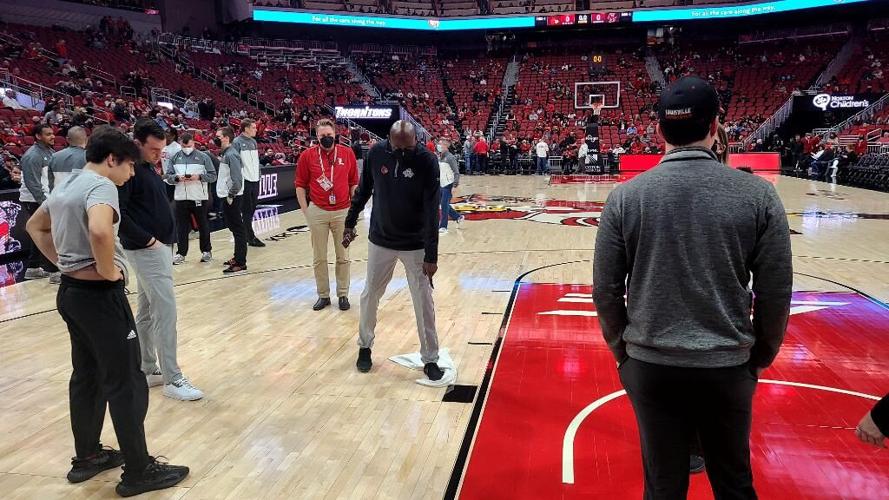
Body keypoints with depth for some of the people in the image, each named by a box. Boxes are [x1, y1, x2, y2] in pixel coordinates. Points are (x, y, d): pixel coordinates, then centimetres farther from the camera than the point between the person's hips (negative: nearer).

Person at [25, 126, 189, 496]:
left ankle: (87, 456, 32)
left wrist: (63, 260, 17)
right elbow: (99, 231, -38)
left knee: (87, 376, 20)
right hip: (100, 295, -10)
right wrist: (108, 270, -22)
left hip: (71, 290, 10)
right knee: (126, 383, -1)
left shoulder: (66, 185, 12)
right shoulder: (100, 185, -17)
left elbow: (34, 226, 27)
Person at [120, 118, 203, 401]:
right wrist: (147, 239, -18)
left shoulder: (149, 168, 14)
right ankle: (172, 380, -2)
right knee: (166, 312, -9)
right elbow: (118, 213, -22)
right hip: (147, 250, -10)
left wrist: (166, 240, 11)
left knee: (147, 311, 15)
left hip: (160, 247, 10)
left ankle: (147, 370, 25)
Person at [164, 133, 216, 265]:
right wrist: (177, 178, -13)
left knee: (203, 225, 8)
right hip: (181, 198, 2)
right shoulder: (175, 158, 7)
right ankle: (181, 253, 14)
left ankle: (206, 251, 21)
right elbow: (167, 176, 7)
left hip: (199, 198, -2)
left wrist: (199, 177, -17)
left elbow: (213, 175, -1)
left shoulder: (203, 157, 0)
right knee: (181, 227, 6)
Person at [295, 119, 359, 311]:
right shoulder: (307, 155, -3)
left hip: (343, 212, 0)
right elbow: (300, 186, 3)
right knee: (319, 258, 10)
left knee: (343, 257, 10)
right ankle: (323, 295, 24)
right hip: (317, 212, 0)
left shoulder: (347, 153, -1)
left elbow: (354, 183, 6)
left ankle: (343, 294, 23)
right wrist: (306, 211, 0)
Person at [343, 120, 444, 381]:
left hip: (415, 245, -2)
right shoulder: (376, 154, -11)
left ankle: (430, 359, 16)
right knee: (370, 296, 12)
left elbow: (432, 211, -21)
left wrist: (431, 255, -23)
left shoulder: (426, 160, -19)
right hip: (380, 240, 3)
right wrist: (350, 223, 10)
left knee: (424, 303, 1)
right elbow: (363, 190, 5)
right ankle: (365, 347, 34)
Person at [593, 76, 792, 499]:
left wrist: (622, 349, 12)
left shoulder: (625, 196, -8)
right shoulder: (758, 195, -7)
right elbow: (776, 293, -3)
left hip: (651, 365, 0)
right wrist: (760, 357, 13)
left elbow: (606, 290, -3)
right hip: (727, 367, 1)